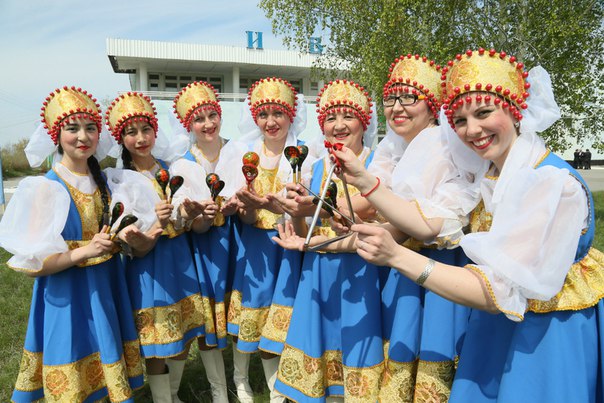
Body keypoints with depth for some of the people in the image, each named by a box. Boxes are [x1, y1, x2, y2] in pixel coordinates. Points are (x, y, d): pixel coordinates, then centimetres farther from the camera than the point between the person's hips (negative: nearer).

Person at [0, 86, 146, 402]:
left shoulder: (104, 183, 4)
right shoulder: (45, 188, -12)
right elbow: (30, 263, -13)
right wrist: (84, 252, -24)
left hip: (107, 290, 5)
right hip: (68, 298, -5)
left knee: (110, 377, 14)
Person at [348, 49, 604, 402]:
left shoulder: (555, 184, -27)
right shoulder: (492, 173, -4)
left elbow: (500, 292, -30)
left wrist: (397, 256, -36)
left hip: (545, 340, -6)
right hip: (497, 327, 6)